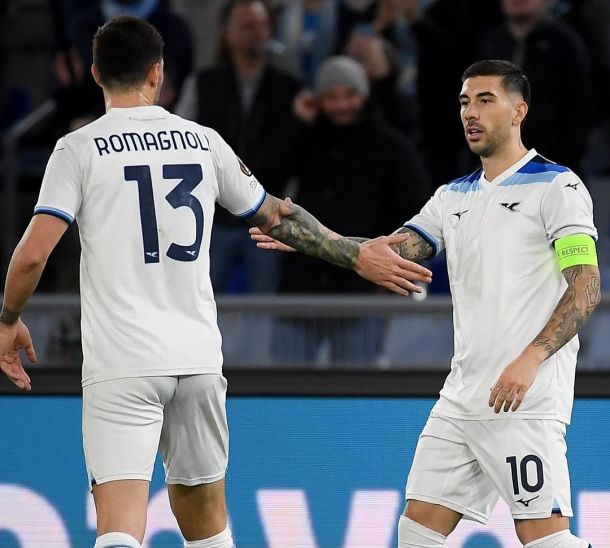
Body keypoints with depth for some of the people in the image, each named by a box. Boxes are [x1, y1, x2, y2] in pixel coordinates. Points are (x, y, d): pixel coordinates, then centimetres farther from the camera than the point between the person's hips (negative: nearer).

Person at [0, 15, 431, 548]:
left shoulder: (79, 149, -3)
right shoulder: (202, 141, 9)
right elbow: (278, 218, 17)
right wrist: (358, 255, 28)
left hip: (121, 364, -4)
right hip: (199, 358, 4)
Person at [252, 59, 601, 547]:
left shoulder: (557, 187, -4)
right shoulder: (454, 196, 18)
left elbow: (586, 287, -12)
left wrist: (531, 359, -22)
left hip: (527, 397, -8)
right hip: (463, 394, 8)